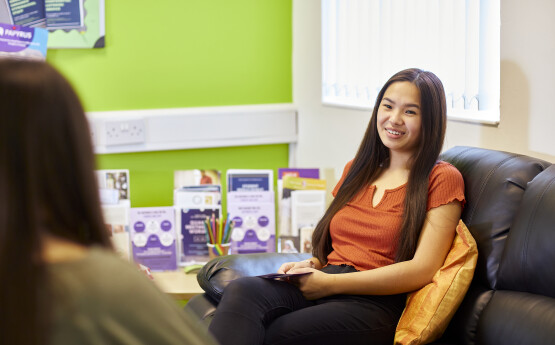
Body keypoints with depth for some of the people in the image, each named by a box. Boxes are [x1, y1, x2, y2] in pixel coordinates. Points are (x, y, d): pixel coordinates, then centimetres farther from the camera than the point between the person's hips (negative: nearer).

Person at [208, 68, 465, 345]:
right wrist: (311, 265, 4)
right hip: (321, 285, 5)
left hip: (377, 303, -5)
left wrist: (330, 283, -11)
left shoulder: (442, 179, 4)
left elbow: (422, 270, -6)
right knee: (242, 291, -30)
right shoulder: (356, 170, 24)